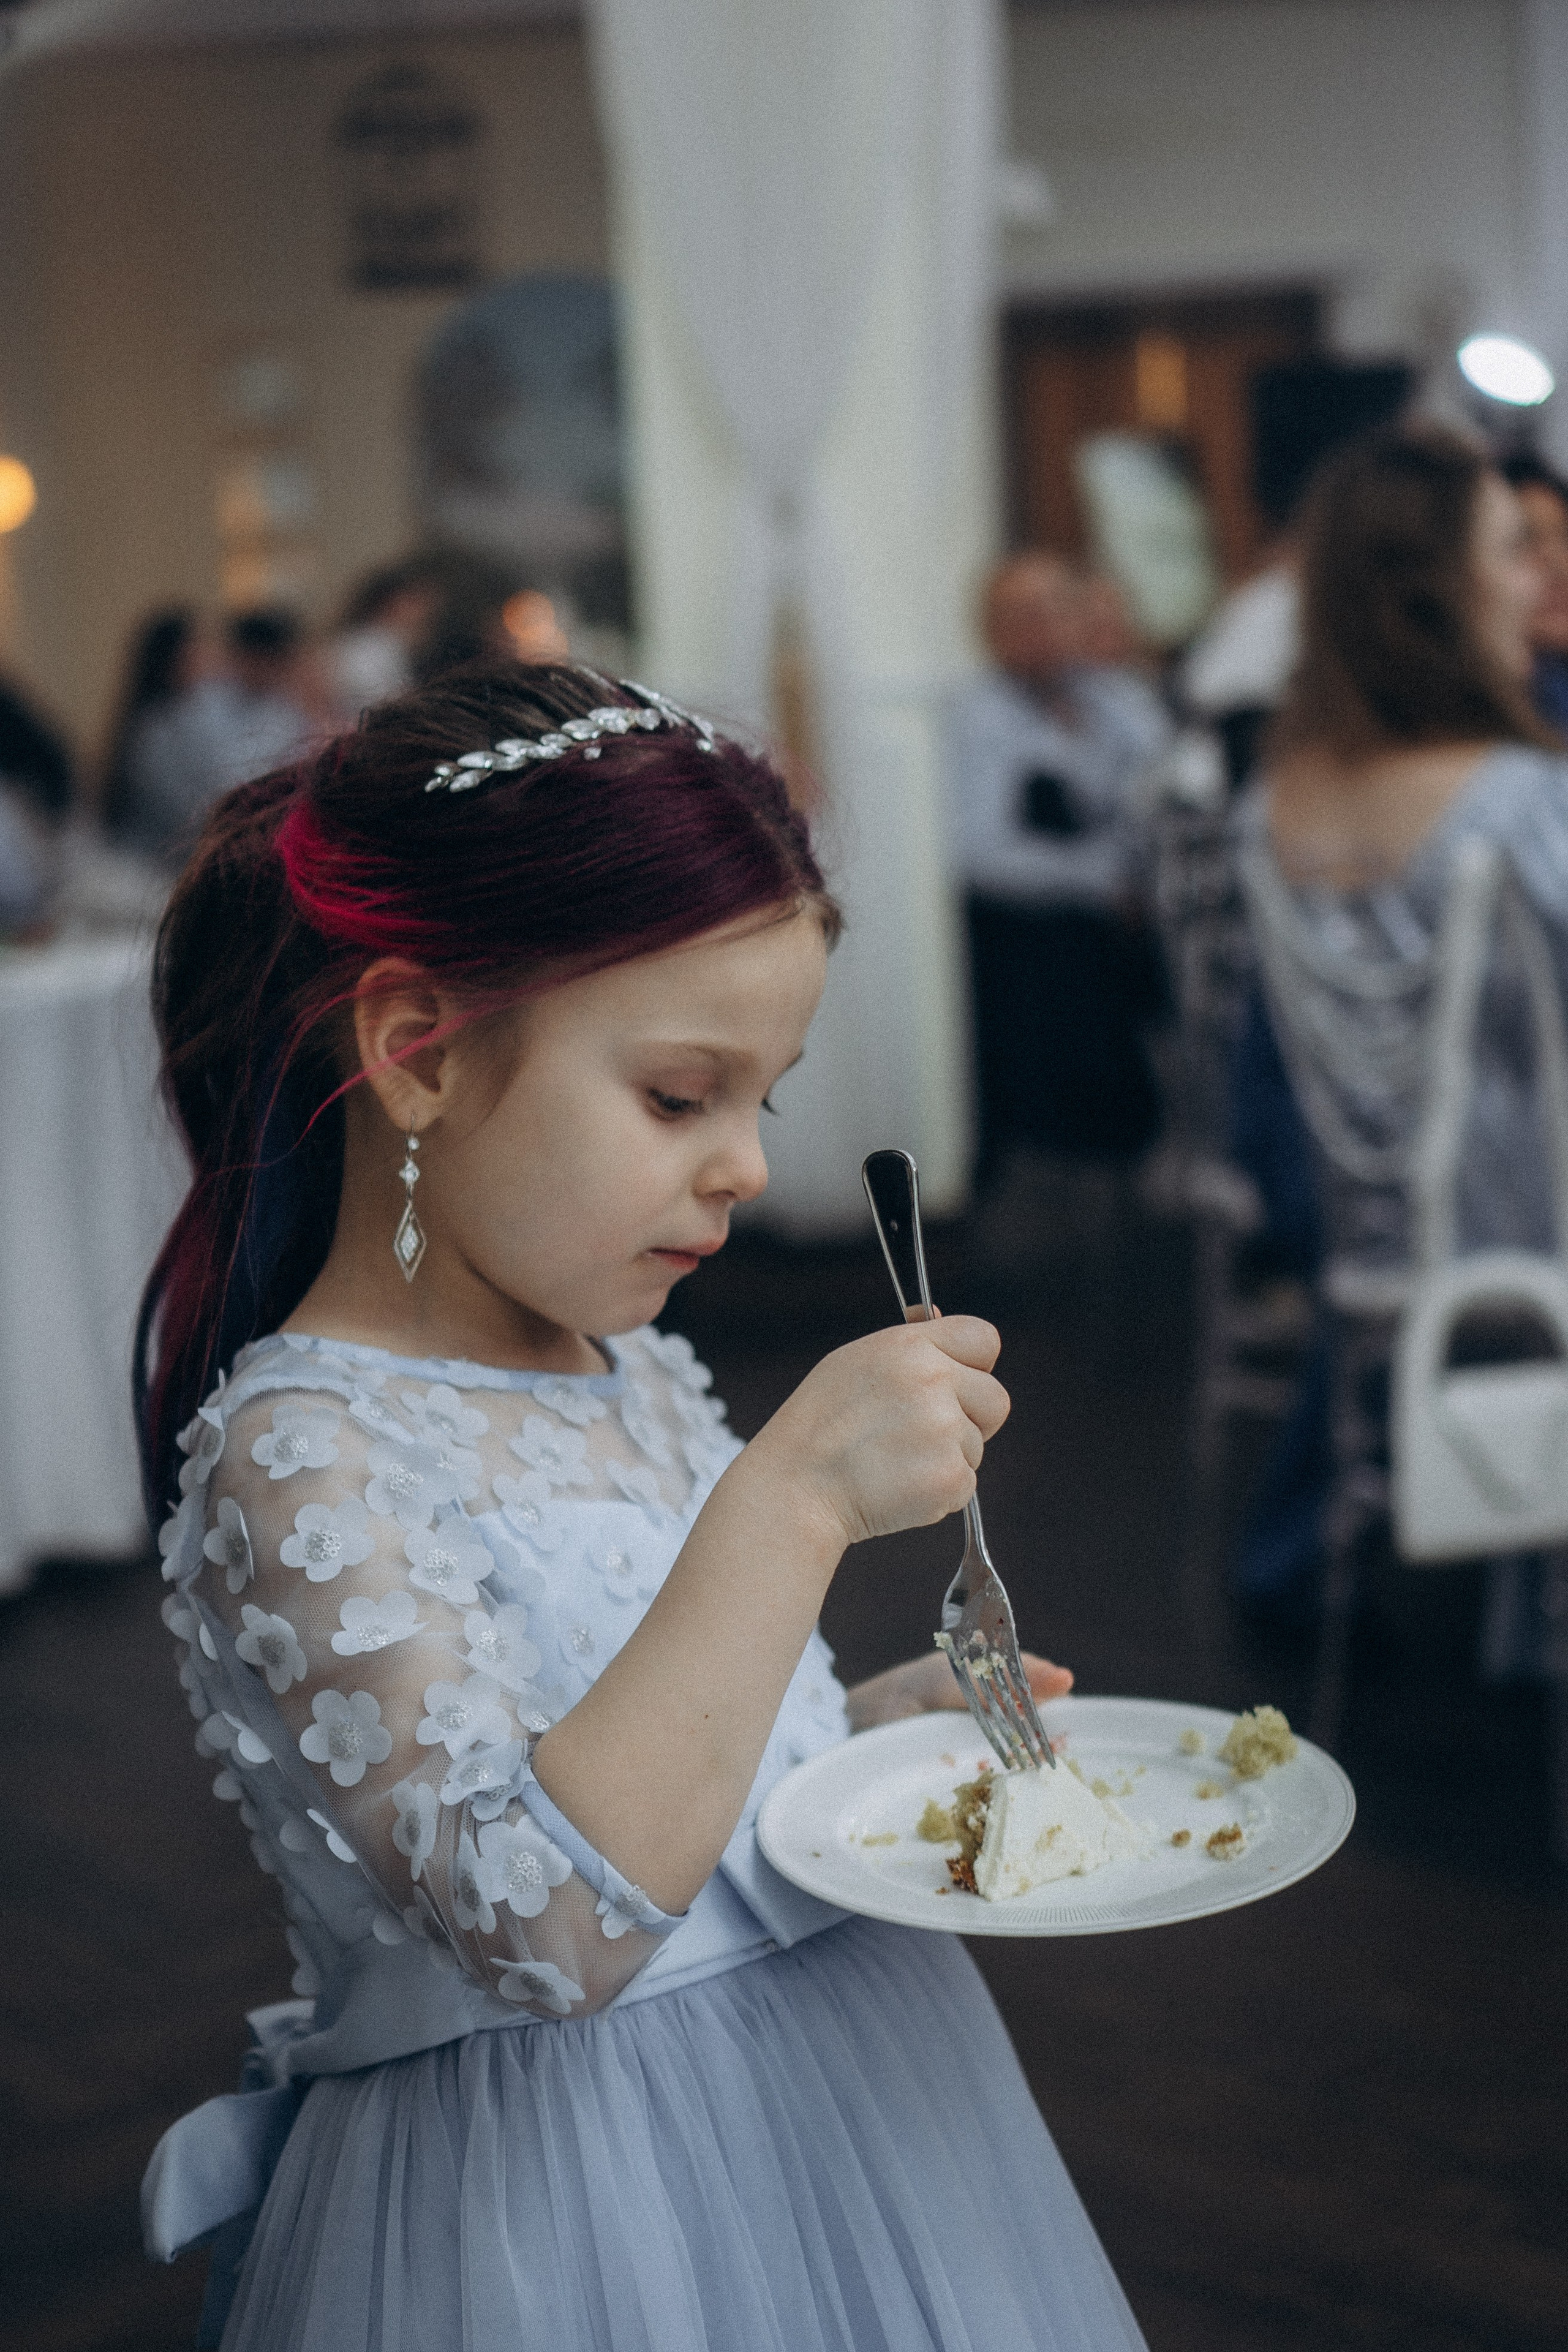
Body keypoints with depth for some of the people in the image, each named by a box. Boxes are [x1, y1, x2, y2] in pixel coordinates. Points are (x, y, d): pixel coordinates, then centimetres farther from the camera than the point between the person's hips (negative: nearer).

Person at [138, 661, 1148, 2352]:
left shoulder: (641, 1383, 3)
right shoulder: (297, 1463, -21)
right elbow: (548, 1921, -32)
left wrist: (877, 1730, -2)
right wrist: (794, 1499, -33)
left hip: (836, 2115, 8)